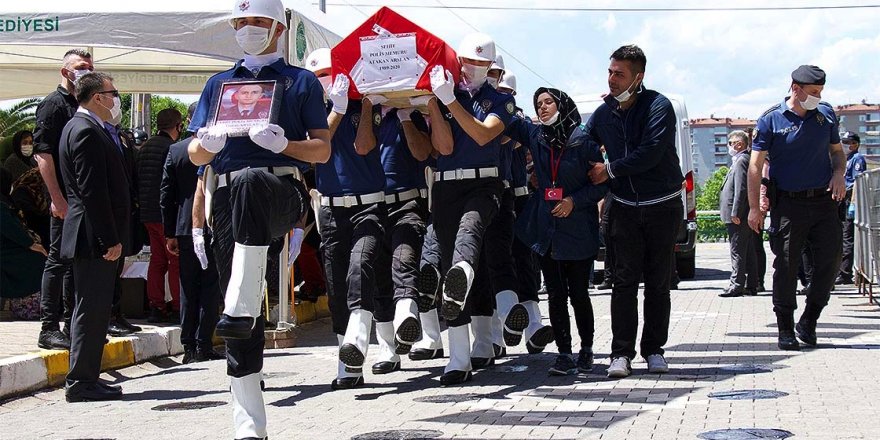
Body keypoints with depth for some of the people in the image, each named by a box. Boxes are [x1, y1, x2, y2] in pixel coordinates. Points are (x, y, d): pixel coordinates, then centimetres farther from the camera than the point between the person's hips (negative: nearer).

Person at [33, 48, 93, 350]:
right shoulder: (53, 104, -6)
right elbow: (43, 153, -14)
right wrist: (57, 198, -21)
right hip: (65, 200, -8)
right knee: (58, 260, -6)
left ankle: (71, 324, 21)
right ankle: (49, 329, -2)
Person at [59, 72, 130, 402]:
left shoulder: (81, 128, 18)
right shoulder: (86, 132, -15)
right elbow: (92, 191, -21)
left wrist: (112, 237, 20)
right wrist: (109, 240, -21)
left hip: (96, 238, 11)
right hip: (94, 238, -11)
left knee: (95, 310, 13)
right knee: (91, 309, -6)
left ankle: (85, 379, 18)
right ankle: (81, 382, -2)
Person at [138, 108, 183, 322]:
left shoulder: (145, 147, 12)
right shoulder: (171, 148, -13)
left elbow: (138, 179, 16)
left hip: (148, 213, 8)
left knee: (157, 260, 12)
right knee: (176, 259, -3)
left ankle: (156, 306, 11)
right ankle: (177, 307, -3)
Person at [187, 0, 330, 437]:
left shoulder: (301, 81, 15)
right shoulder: (219, 84, 24)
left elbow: (323, 150, 8)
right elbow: (196, 155, 19)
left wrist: (282, 143, -12)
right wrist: (208, 144, -5)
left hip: (282, 190, -3)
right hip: (227, 197, 3)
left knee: (250, 181, -41)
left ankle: (241, 307, -47)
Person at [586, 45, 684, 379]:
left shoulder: (658, 107, -11)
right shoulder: (604, 113, 5)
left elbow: (650, 154, -21)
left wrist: (609, 170, -13)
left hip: (662, 206, -3)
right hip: (625, 208, 3)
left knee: (658, 281, 4)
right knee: (625, 279, -5)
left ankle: (653, 350, 13)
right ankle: (621, 353, -7)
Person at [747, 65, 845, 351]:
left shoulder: (826, 114, 8)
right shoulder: (771, 120, -4)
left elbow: (837, 150, 21)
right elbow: (755, 165, -3)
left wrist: (839, 173, -1)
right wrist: (754, 207, -8)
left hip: (824, 200, 4)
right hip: (788, 203, -3)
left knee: (830, 262, -1)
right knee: (786, 266, -3)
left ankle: (808, 322, 15)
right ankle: (786, 330, 7)